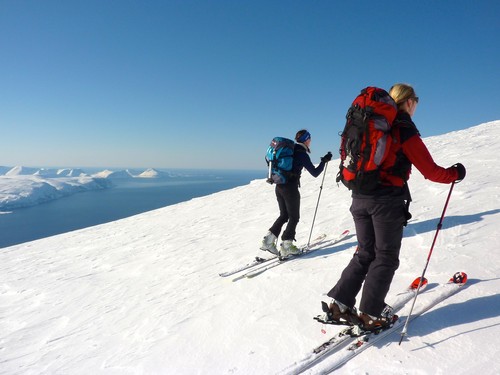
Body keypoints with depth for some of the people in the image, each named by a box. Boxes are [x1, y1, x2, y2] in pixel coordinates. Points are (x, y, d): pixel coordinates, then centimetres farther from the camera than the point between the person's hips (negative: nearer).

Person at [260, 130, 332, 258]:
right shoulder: (302, 154, -10)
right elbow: (315, 173, -9)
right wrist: (324, 161, 0)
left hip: (279, 186, 7)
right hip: (290, 188, -7)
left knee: (284, 215, 17)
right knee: (294, 217, 5)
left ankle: (268, 240, 10)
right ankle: (286, 246, 4)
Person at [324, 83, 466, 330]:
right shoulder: (404, 130, -9)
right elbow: (430, 171, -7)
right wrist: (455, 173, 12)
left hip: (359, 198, 6)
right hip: (387, 200, -6)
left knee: (365, 253, 15)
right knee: (386, 257, 7)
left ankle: (339, 304, 12)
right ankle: (371, 314, 11)